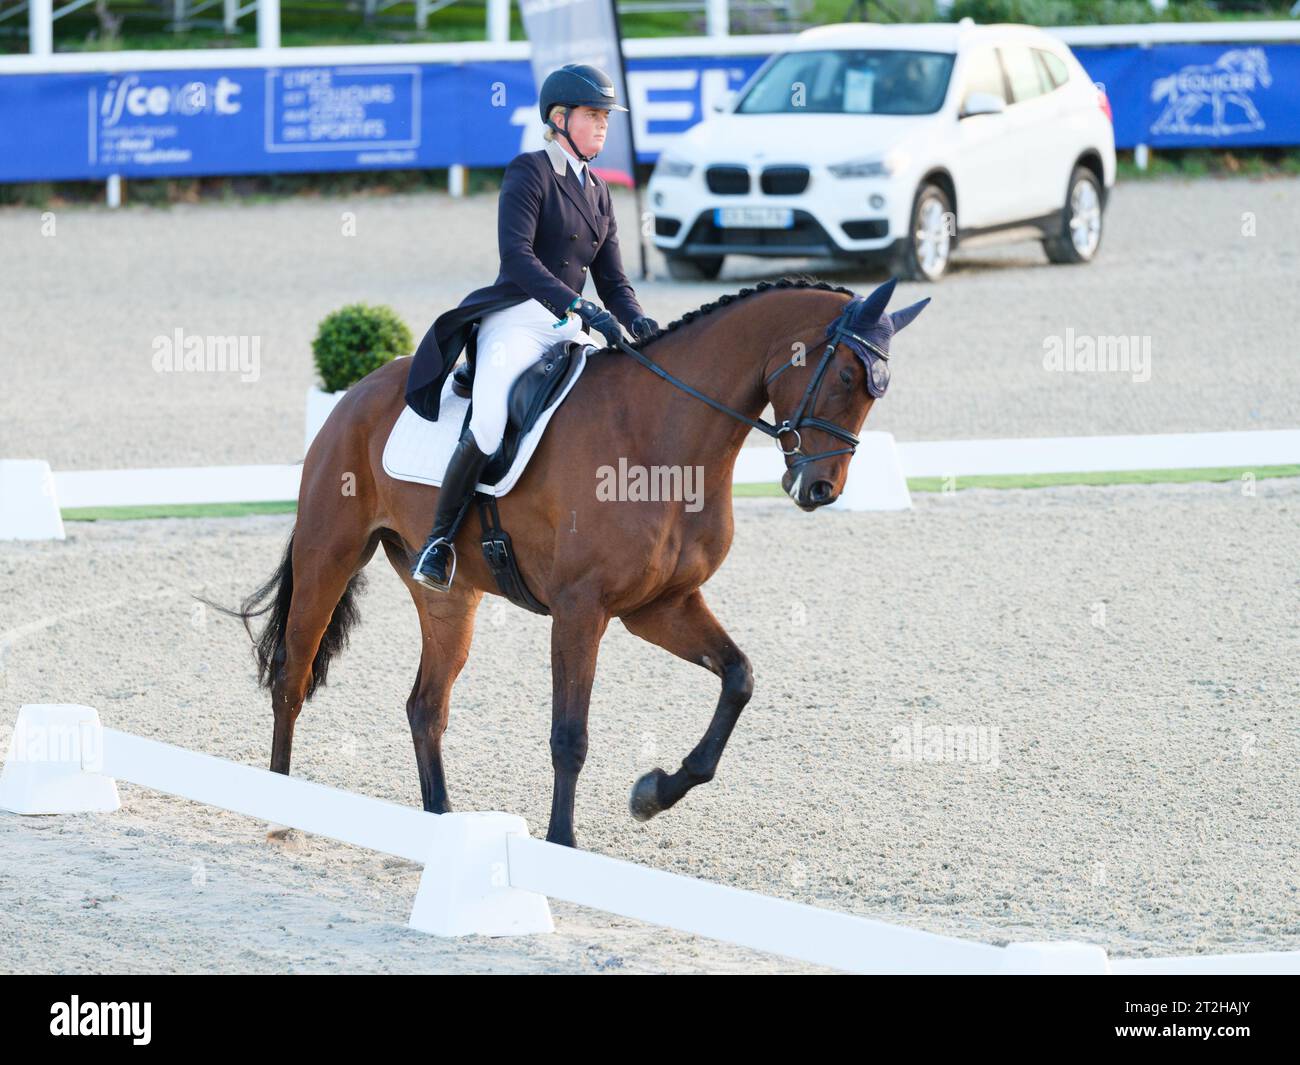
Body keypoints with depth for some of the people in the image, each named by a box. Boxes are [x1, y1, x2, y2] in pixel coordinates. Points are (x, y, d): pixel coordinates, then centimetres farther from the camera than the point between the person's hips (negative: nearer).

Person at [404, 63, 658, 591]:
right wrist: (581, 308, -27)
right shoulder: (529, 172, -3)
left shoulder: (597, 192, 20)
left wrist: (636, 320, -6)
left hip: (569, 329, 8)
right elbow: (516, 255, -17)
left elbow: (612, 281, 18)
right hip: (515, 319, -8)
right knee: (490, 429, -29)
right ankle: (440, 537, -10)